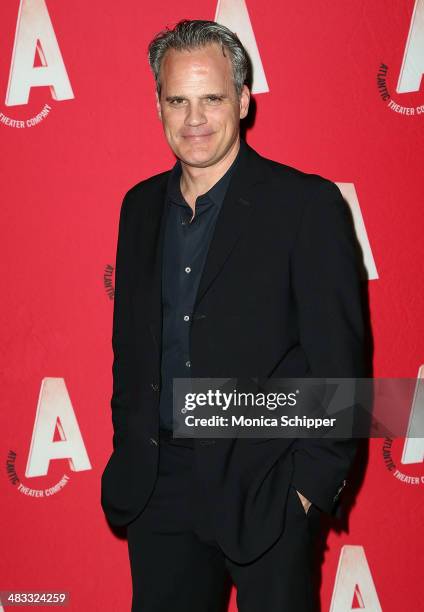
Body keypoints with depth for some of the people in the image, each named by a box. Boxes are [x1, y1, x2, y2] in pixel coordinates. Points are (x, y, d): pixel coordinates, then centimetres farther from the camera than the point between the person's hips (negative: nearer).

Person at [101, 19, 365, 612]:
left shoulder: (307, 203, -9)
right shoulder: (141, 205, 8)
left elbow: (339, 359, -11)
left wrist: (313, 483, -13)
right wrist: (128, 456, 9)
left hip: (267, 492, -4)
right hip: (158, 490, 5)